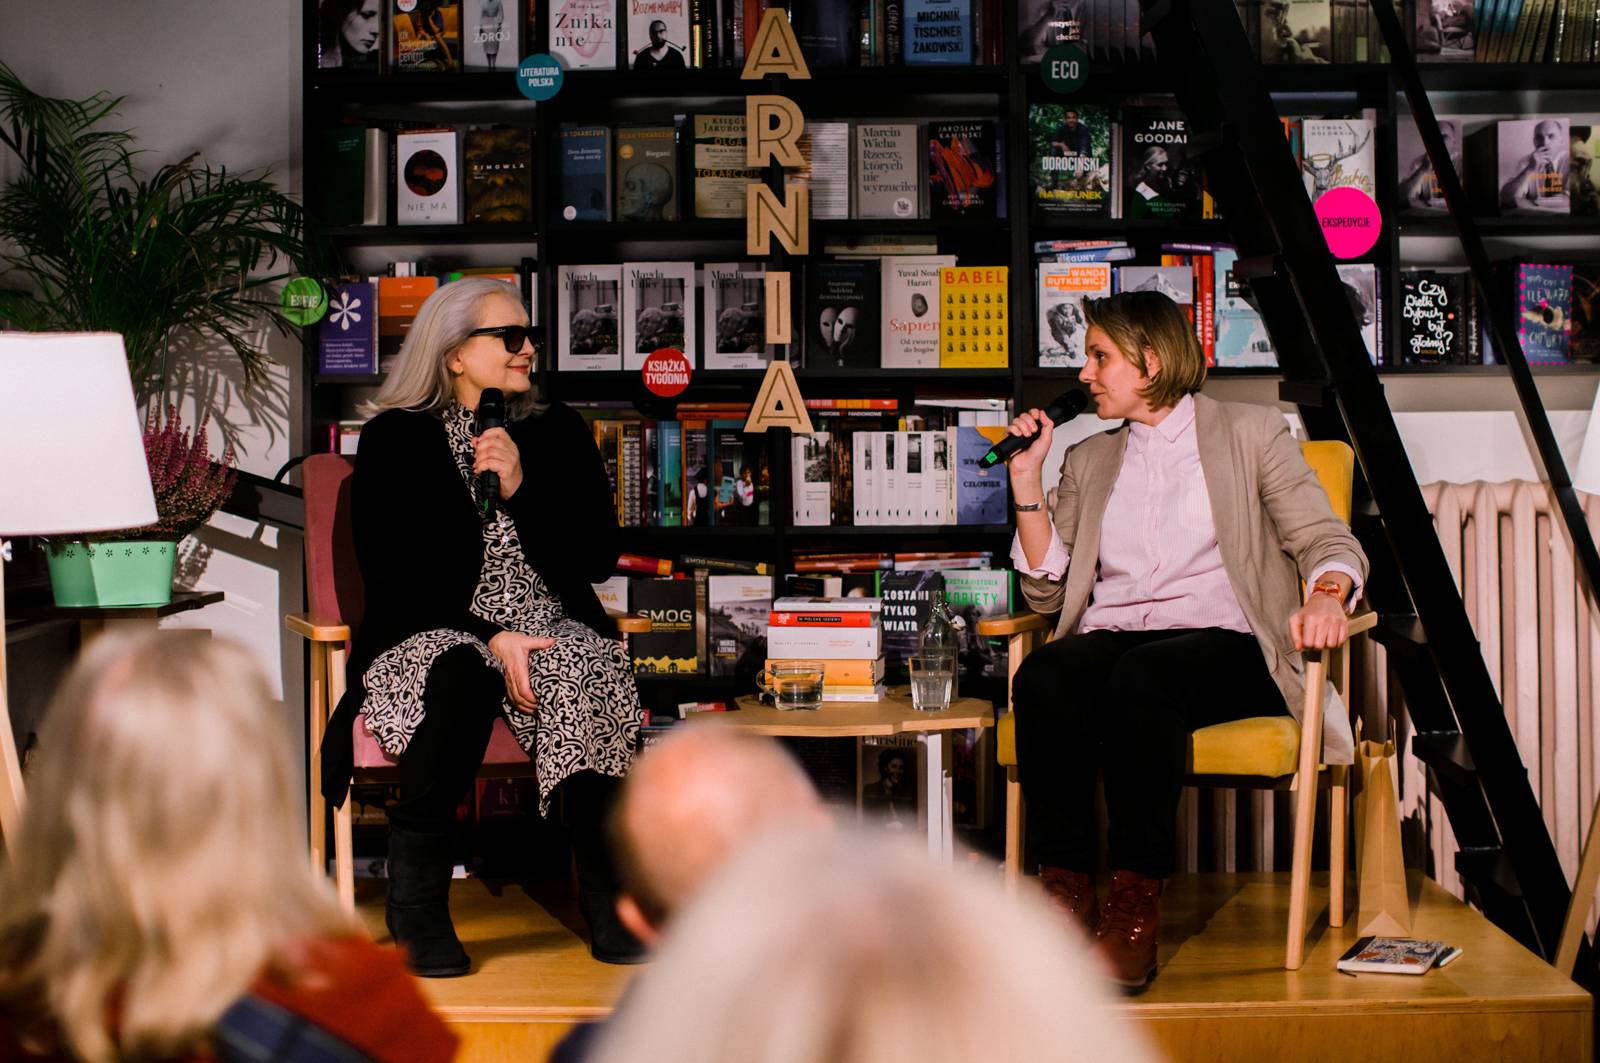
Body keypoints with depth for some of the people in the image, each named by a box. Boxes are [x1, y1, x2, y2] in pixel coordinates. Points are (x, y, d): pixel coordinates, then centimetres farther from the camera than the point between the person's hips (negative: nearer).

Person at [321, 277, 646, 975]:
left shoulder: (557, 433, 14)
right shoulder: (395, 439, 4)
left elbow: (599, 557, 5)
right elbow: (392, 577, -4)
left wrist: (521, 490, -9)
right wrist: (490, 636, -18)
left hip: (548, 628, 3)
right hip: (434, 634, -2)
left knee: (590, 672, -33)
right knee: (462, 674, -38)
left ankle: (605, 893, -29)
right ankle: (416, 900, -27)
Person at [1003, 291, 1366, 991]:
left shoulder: (1250, 433, 14)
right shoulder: (1089, 461, 26)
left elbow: (1328, 540, 5)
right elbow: (1048, 591, 18)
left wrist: (1325, 596, -18)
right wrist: (1026, 479, 11)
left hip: (1223, 644, -3)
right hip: (1110, 639, 3)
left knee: (1141, 678, -38)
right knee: (1042, 678, -33)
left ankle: (1137, 898, -37)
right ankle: (1065, 888, -31)